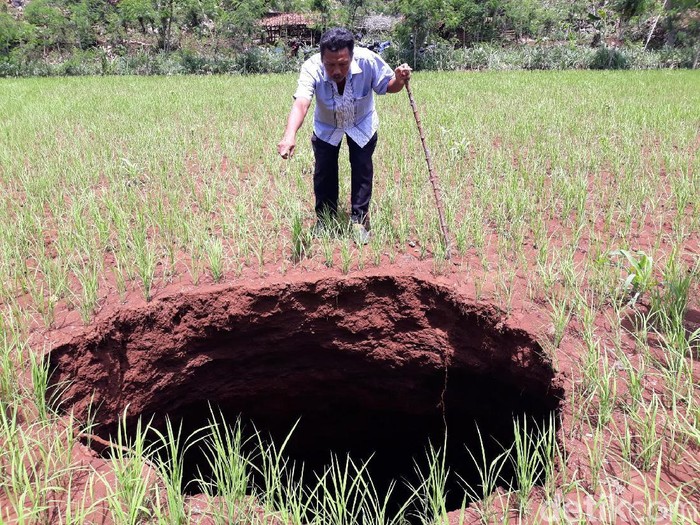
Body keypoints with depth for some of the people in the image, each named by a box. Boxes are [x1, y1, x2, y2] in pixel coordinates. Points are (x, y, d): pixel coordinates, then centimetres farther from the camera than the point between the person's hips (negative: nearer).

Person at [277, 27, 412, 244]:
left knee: (362, 169, -2)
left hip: (362, 124, 1)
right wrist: (290, 136, -72)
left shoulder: (368, 60, -34)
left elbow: (387, 85, -15)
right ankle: (324, 221, 23)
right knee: (324, 171, 2)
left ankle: (359, 221, 15)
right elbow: (301, 103, -54)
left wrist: (399, 80, -39)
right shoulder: (312, 68, -38)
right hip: (327, 127, 0)